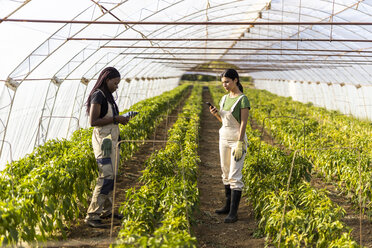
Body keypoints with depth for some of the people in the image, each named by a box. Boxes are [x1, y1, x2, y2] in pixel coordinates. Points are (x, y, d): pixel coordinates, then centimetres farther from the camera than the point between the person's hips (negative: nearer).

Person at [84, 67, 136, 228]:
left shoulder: (107, 96, 16)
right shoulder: (98, 96, -12)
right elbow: (93, 121, -19)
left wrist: (122, 118, 6)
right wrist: (116, 119, -17)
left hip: (111, 140, 10)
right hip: (103, 140, -10)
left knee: (111, 176, 11)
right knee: (106, 177, -15)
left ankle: (106, 211, 21)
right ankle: (92, 216, -12)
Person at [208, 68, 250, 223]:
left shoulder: (243, 99, -13)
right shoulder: (224, 98, 10)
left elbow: (243, 123, -17)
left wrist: (240, 144, -22)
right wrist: (215, 114, -3)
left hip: (237, 139, -8)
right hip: (224, 138, 8)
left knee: (235, 176, -9)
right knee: (226, 174, 13)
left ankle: (233, 213, -8)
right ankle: (228, 206, 24)